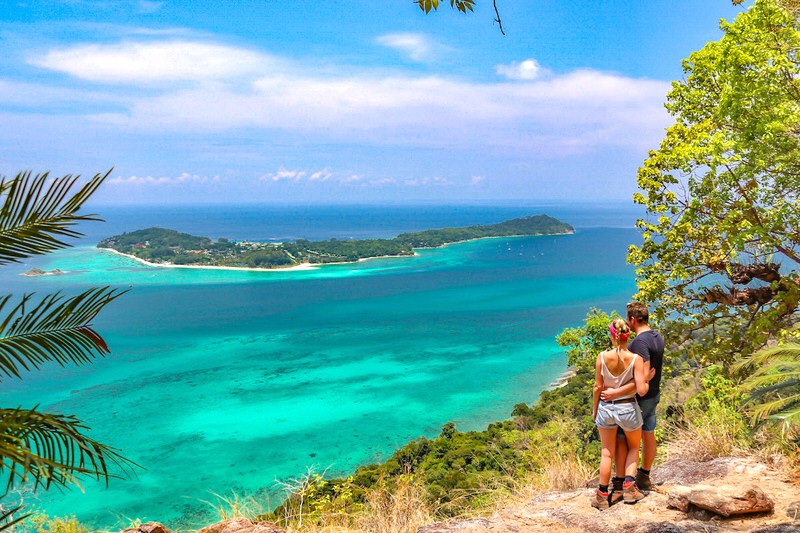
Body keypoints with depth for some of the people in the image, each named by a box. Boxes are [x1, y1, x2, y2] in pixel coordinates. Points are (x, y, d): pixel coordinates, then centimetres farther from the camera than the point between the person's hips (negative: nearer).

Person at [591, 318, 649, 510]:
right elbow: (641, 390, -19)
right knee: (633, 447, 25)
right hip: (628, 408, -1)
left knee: (607, 452, 17)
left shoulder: (602, 357, -12)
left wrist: (594, 408, 9)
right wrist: (648, 379, 3)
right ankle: (629, 484, 9)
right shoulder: (635, 359, -16)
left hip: (606, 408, 1)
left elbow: (598, 387, -5)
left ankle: (602, 495, 19)